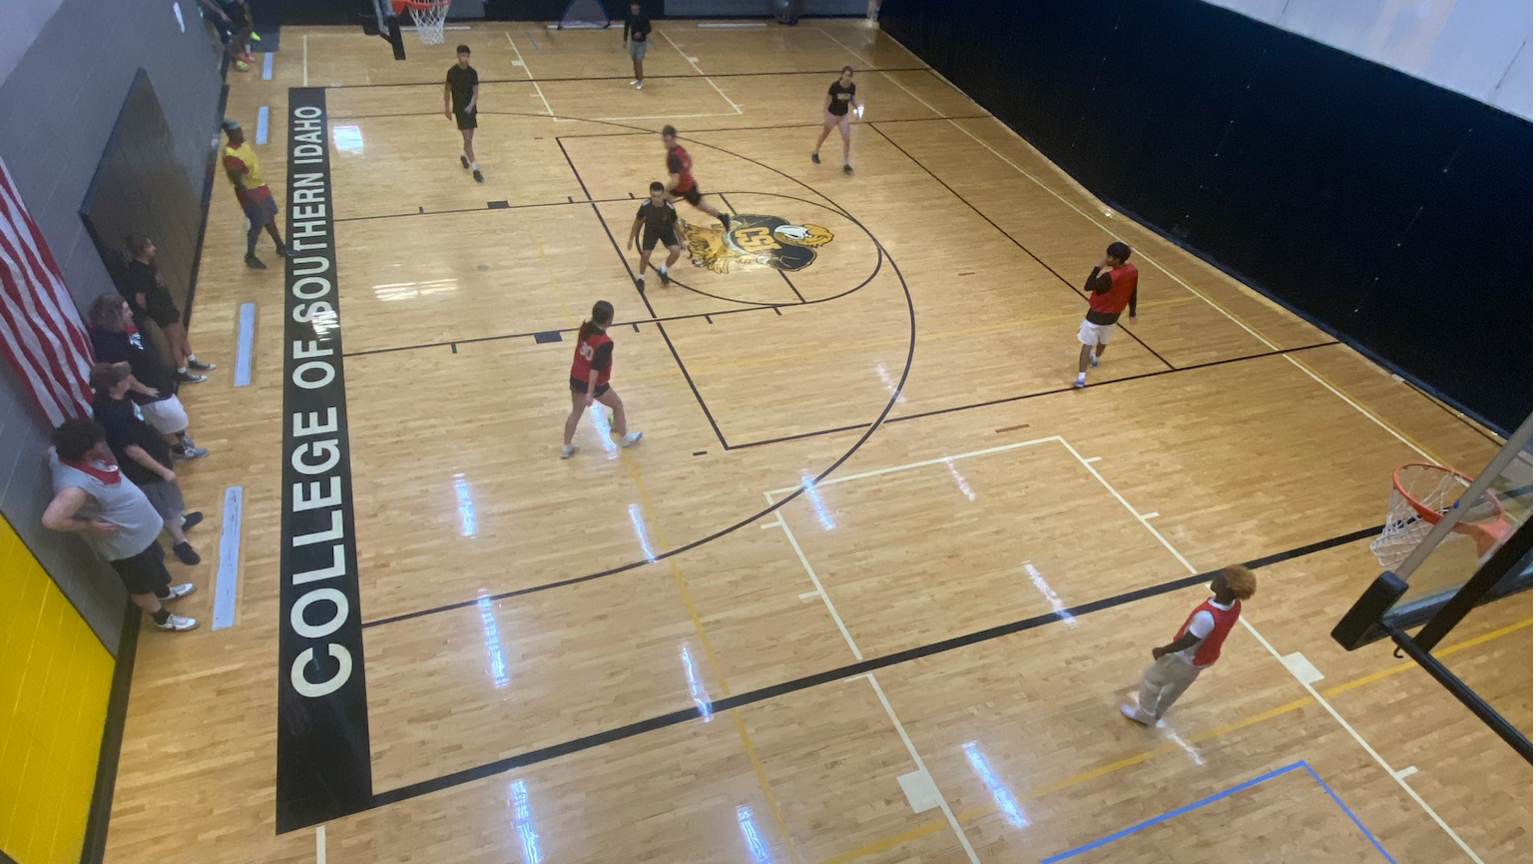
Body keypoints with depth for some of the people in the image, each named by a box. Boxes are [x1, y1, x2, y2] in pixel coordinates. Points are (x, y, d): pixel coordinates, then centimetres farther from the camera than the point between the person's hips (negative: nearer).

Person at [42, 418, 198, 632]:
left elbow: (51, 451, 9)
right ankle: (163, 618, 42)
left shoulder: (66, 455, -13)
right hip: (126, 542, -8)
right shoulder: (75, 486, -40)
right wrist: (89, 525, -30)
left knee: (155, 566, 33)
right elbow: (51, 520, -45)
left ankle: (164, 592, 60)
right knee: (142, 585, 18)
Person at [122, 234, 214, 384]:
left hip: (167, 305, 8)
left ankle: (192, 362, 41)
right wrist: (153, 312, -6)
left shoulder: (148, 262, -4)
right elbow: (140, 300, -23)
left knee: (182, 335, 23)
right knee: (175, 342, 6)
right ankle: (182, 373, 21)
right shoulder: (138, 272, -30)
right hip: (160, 311, -8)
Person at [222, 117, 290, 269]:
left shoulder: (243, 144, 0)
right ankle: (250, 257, 22)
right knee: (258, 225, 4)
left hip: (260, 187, 9)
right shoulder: (230, 156, -28)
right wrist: (253, 199, -29)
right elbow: (238, 183, -27)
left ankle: (281, 247, 40)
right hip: (250, 194, -9)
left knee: (270, 219, 22)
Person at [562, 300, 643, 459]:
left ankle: (566, 448, 32)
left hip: (576, 378, 7)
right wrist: (590, 393, -24)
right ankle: (625, 437, 40)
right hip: (595, 384, -7)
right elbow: (595, 369, -28)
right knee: (618, 405, 20)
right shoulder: (605, 342, -30)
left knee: (576, 412, 23)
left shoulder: (585, 326, -11)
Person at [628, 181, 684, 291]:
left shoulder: (670, 208, -29)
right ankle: (641, 278, 14)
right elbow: (637, 222, -11)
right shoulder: (645, 206, -28)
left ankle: (662, 271, 12)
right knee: (645, 254, -15)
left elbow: (675, 224, -10)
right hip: (651, 231, 0)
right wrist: (631, 239, -4)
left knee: (676, 252, -19)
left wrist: (680, 241, 0)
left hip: (667, 230, 0)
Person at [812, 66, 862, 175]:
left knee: (846, 140, -4)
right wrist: (824, 117, -19)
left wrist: (858, 107, -14)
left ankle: (845, 164, 8)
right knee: (825, 135, 21)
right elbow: (827, 101, -17)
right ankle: (815, 153, 47)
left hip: (844, 116, 3)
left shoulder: (853, 87, -14)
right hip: (831, 114, -3)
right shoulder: (835, 86, -26)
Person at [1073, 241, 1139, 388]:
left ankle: (1081, 377, -11)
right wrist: (1132, 313, 17)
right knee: (1103, 339, 31)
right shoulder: (1132, 270, -12)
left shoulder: (1109, 276, -35)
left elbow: (1087, 287, -23)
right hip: (1114, 314, 7)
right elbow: (1133, 293, 3)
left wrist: (1099, 266, -21)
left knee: (1087, 344, -3)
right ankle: (1096, 358, 59)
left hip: (1097, 314, -7)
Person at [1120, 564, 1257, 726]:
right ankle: (1158, 710, 57)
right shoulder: (1235, 604, -19)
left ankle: (1144, 714, 41)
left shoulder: (1207, 616, -44)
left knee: (1151, 680, 19)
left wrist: (1163, 650, -13)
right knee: (1179, 684, 32)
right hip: (1206, 657, 7)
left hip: (1186, 658, -7)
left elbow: (1187, 642, -30)